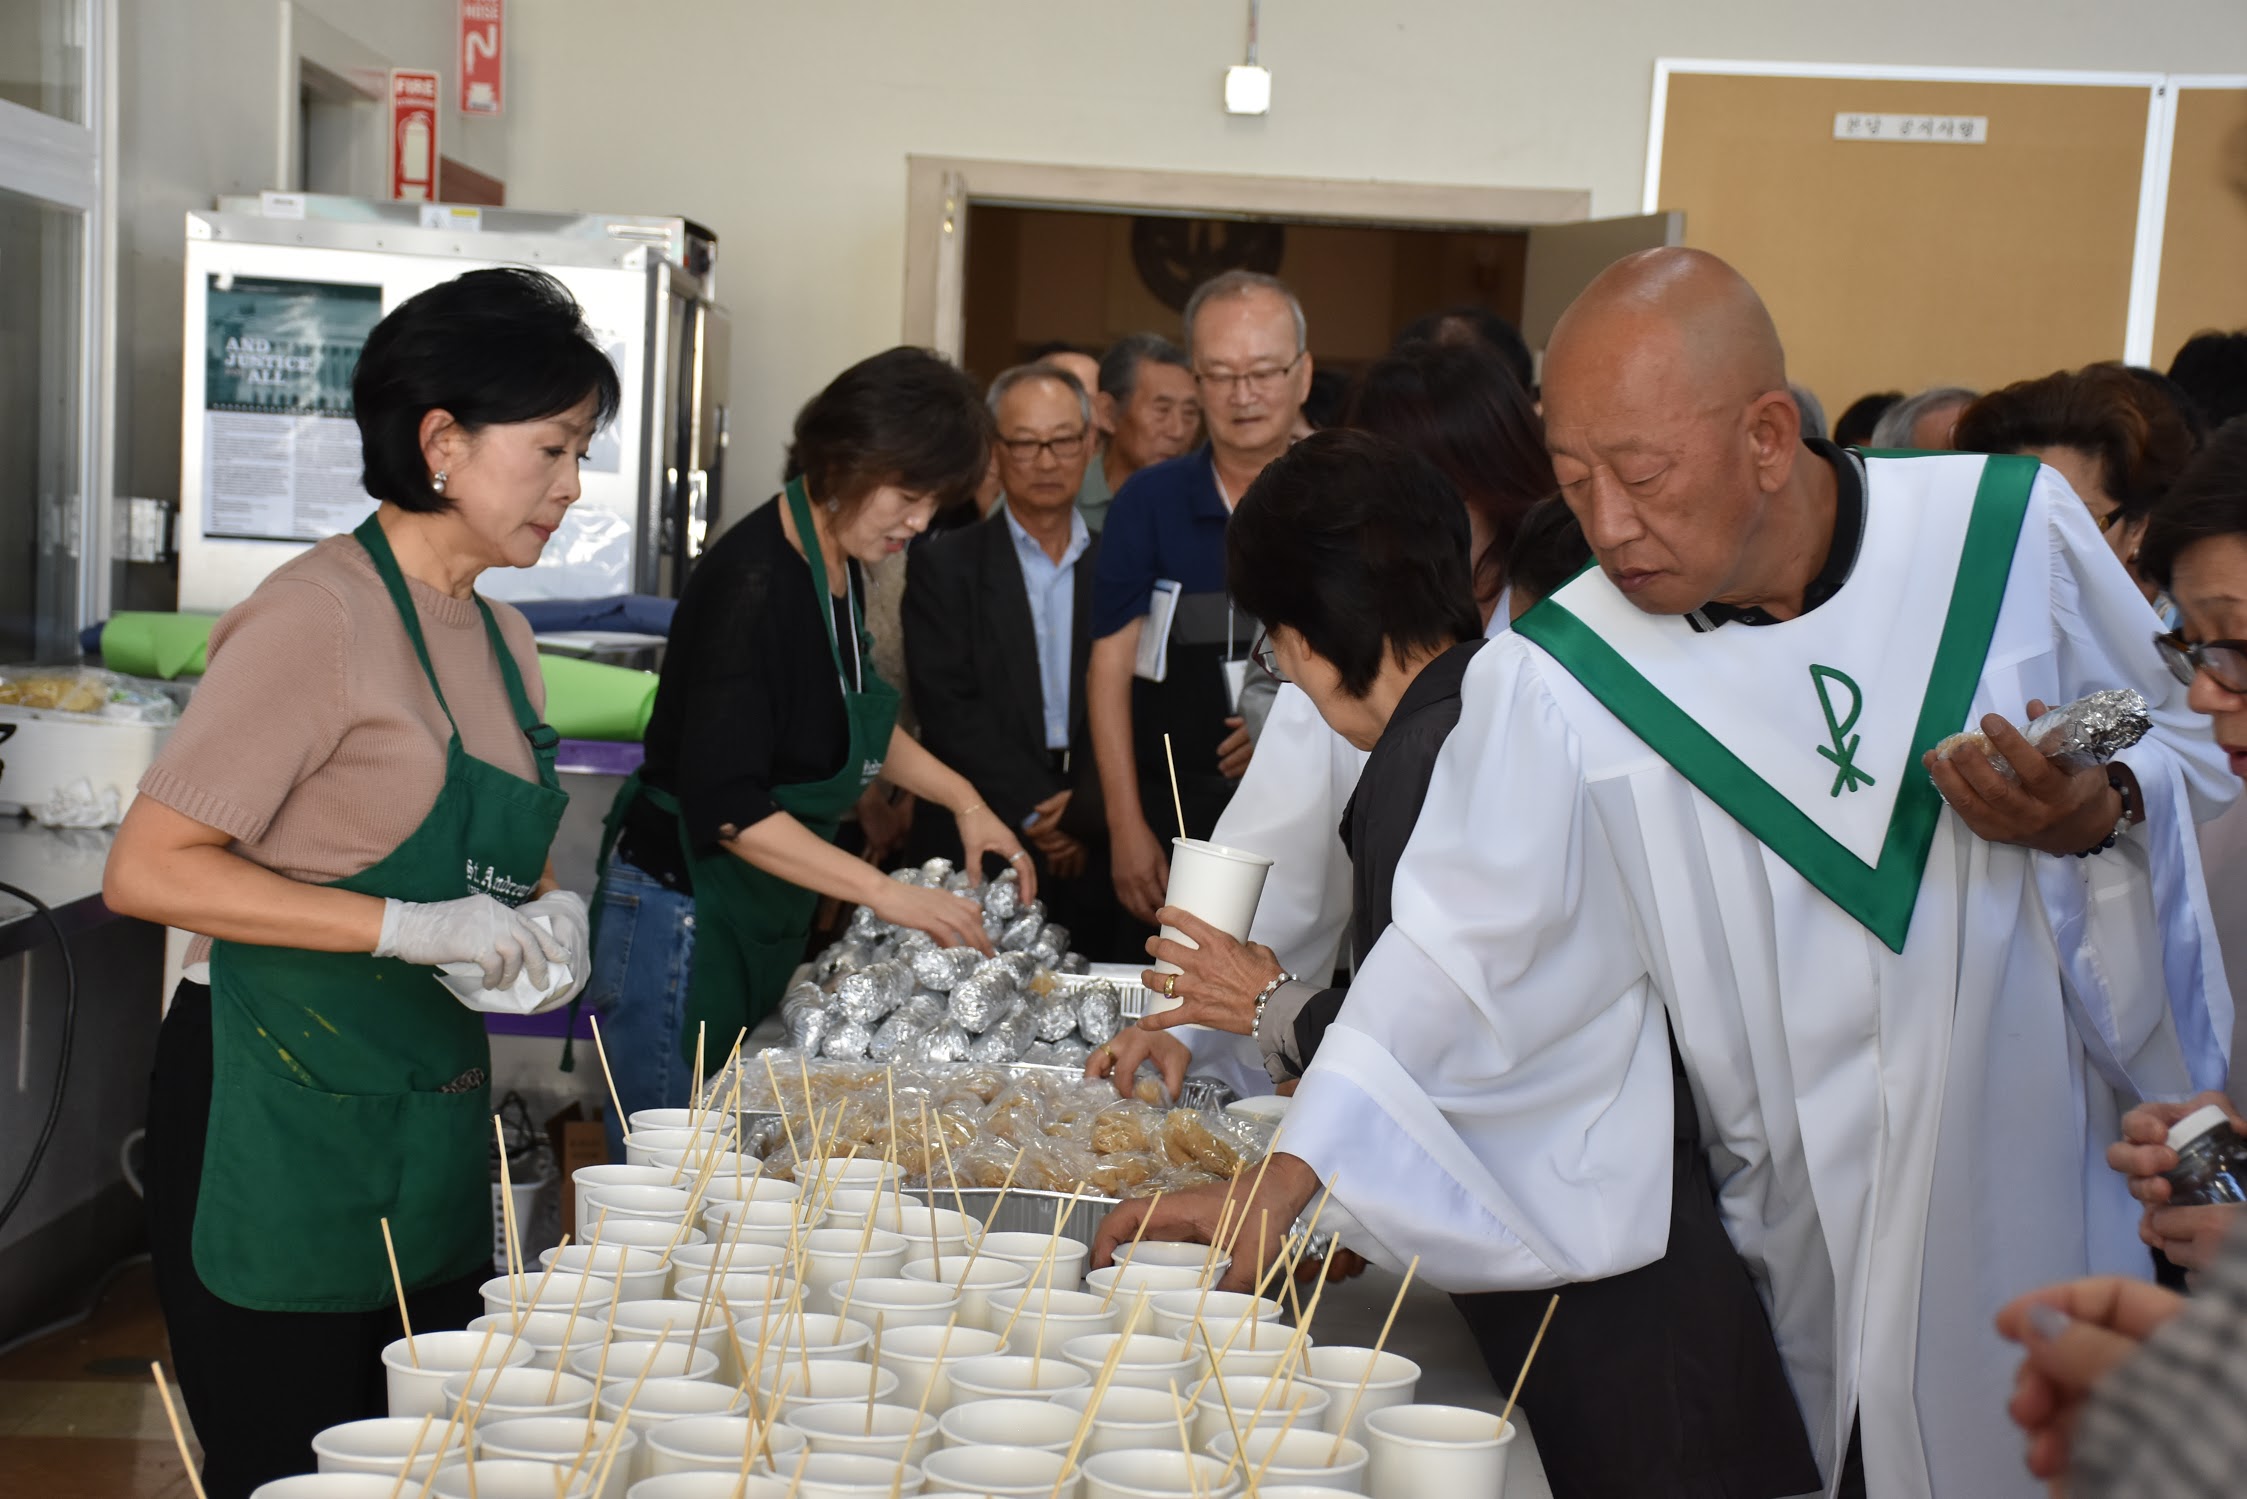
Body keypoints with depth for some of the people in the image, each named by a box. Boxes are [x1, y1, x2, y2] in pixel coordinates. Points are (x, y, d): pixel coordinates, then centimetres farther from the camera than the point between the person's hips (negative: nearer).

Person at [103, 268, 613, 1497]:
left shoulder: (499, 635, 11)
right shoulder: (321, 615, -15)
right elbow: (146, 871, -19)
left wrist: (546, 913, 3)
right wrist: (407, 927, -24)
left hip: (435, 1119, 8)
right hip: (283, 1118, -8)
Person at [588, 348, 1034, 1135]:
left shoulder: (838, 564, 5)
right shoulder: (752, 582, -22)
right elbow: (726, 805, -26)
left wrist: (962, 798, 12)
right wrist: (888, 894, -27)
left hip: (769, 919, 9)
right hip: (682, 916, -9)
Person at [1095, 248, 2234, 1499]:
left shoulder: (2014, 529, -8)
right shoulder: (1562, 680, -11)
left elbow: (2186, 753, 6)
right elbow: (1459, 949, -10)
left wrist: (2098, 813, -17)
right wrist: (1283, 1185, -18)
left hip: (2048, 1197, 1)